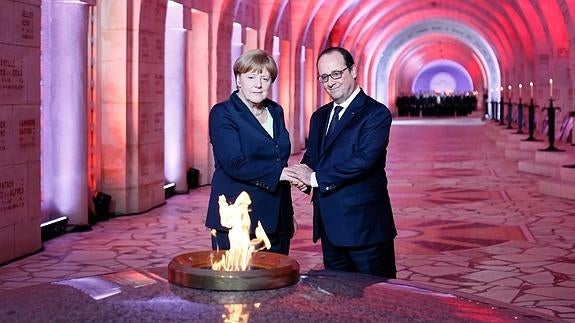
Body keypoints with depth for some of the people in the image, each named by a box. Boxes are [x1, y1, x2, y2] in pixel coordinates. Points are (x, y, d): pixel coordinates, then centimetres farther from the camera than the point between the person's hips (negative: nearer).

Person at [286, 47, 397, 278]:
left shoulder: (376, 114, -9)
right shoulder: (320, 116, 16)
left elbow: (364, 160, -20)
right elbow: (310, 157, 17)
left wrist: (315, 178, -17)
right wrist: (304, 172, -8)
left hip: (364, 225, -7)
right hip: (330, 225, 7)